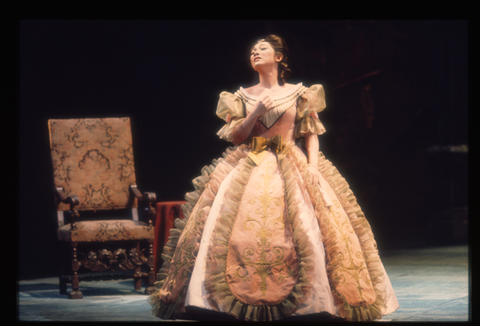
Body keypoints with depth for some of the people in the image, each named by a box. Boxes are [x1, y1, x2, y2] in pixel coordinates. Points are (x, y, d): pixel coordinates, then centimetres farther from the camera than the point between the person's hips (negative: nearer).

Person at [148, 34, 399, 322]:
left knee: (305, 231, -16)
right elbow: (235, 136, 6)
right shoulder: (243, 96, 14)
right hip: (248, 168, 1)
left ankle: (307, 301, -11)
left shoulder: (299, 94, 11)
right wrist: (256, 112, -8)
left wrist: (313, 165, -7)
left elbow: (311, 134, 8)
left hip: (293, 168, -1)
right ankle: (237, 301, -13)